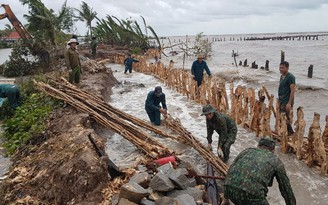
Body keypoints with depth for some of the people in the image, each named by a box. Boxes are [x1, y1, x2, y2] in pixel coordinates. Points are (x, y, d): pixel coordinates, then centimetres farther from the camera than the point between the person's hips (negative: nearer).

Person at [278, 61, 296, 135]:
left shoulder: (290, 77, -12)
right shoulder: (282, 76, 15)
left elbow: (292, 91, -16)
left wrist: (289, 103, -21)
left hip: (287, 102, -9)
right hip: (281, 101, 9)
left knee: (286, 120, -9)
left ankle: (290, 133, 1)